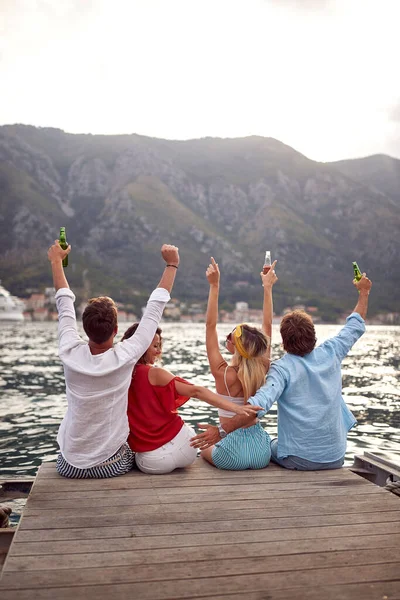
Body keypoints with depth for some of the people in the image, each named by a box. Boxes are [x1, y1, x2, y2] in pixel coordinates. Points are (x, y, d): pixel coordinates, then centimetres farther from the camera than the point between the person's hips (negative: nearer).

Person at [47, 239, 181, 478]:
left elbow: (65, 305, 0)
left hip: (69, 464, 3)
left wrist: (57, 261, 14)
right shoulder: (125, 358, -22)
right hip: (110, 465, -2)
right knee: (134, 452, 29)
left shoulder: (70, 354, -16)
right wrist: (172, 265, -3)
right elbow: (155, 309, -13)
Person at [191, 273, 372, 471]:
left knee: (272, 447, 29)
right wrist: (364, 292, 25)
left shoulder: (282, 368, -18)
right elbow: (355, 327, 11)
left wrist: (222, 431, -33)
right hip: (336, 457, 4)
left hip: (299, 459, -4)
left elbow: (259, 403, -33)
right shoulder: (329, 354, -5)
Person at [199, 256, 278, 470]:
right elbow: (268, 326, 1)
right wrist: (268, 287, 5)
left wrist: (214, 286, -17)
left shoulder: (223, 373, -18)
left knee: (205, 449, 32)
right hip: (262, 451, 3)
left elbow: (210, 325, -15)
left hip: (232, 454, -3)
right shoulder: (262, 371, -8)